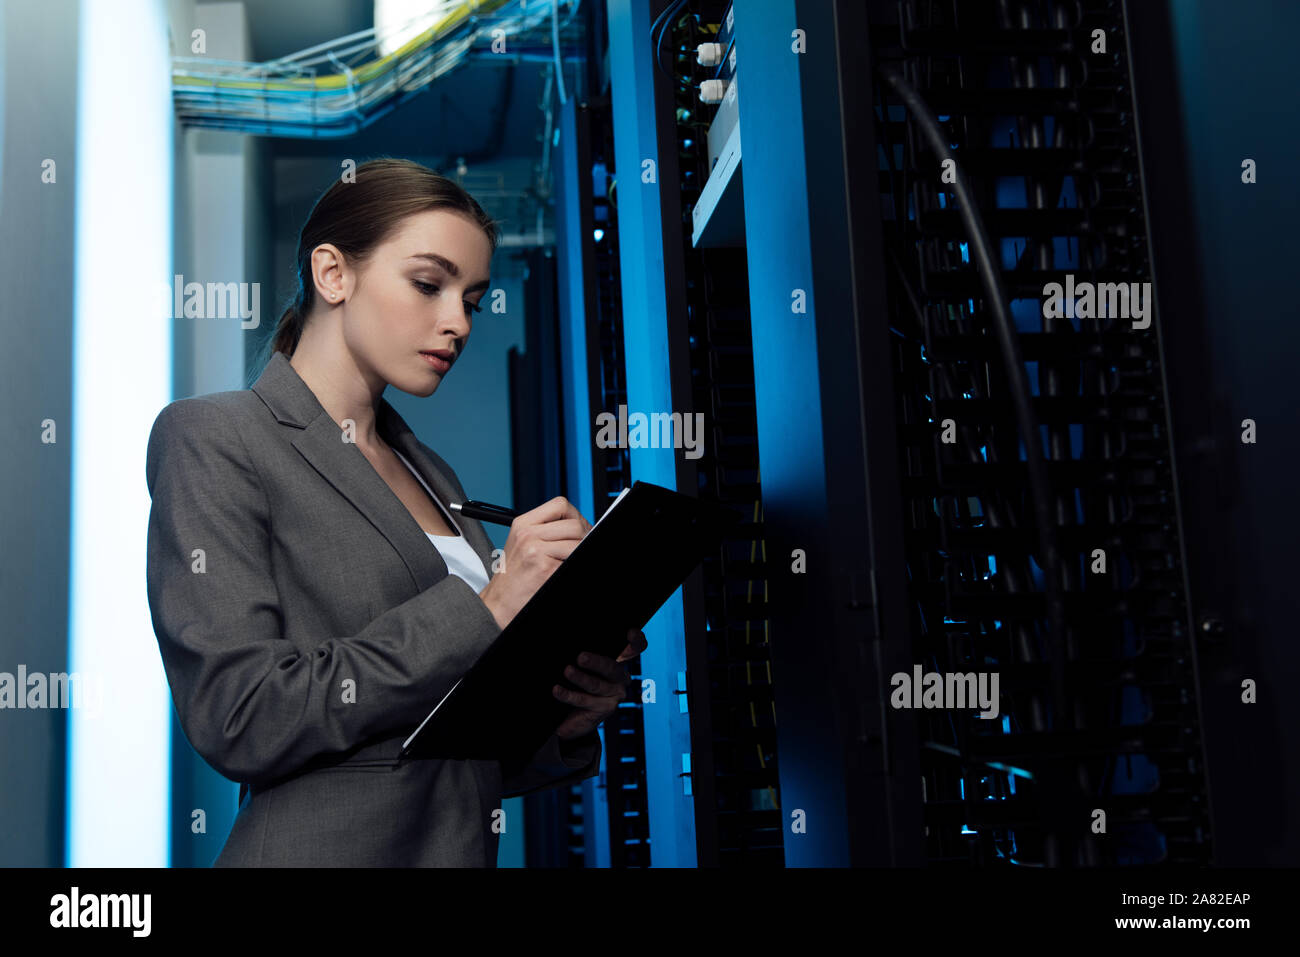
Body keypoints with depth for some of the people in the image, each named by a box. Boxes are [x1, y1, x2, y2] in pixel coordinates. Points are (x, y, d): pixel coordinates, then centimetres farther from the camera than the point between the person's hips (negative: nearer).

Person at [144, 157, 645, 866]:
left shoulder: (431, 476, 10)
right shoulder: (213, 440, -8)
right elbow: (239, 717, -20)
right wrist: (485, 607, -20)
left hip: (465, 846, 6)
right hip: (316, 849, -6)